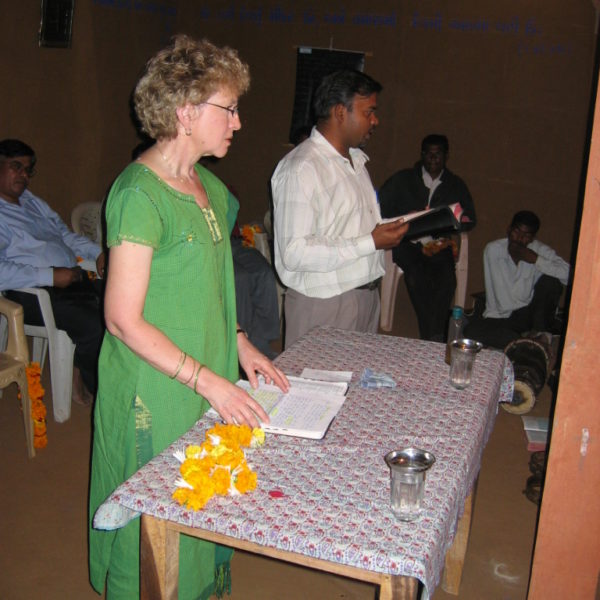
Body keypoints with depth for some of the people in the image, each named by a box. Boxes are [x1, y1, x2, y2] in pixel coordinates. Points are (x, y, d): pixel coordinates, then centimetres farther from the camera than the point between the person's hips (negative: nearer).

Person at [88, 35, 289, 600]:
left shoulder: (211, 188, 8)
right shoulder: (139, 194, -19)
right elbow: (124, 320, -20)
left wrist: (240, 346, 5)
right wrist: (208, 381, -21)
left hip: (209, 388, 8)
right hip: (155, 397, -8)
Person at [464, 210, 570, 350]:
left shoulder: (540, 250, -3)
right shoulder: (493, 250, -4)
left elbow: (567, 275, -20)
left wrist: (536, 260, -21)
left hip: (530, 315, 0)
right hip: (501, 317, 0)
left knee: (551, 281, -23)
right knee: (472, 329, -28)